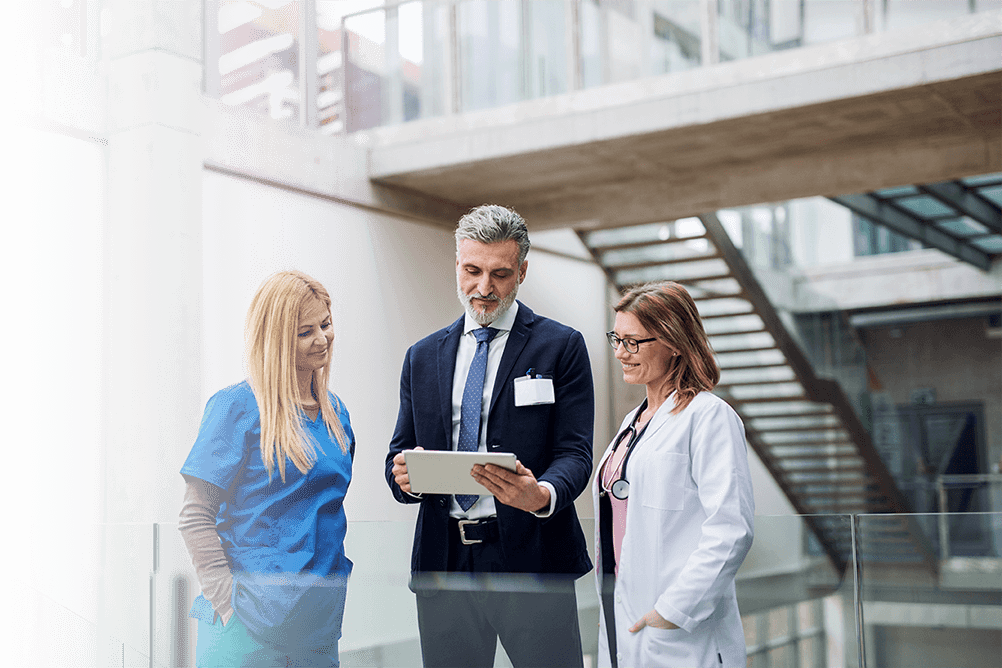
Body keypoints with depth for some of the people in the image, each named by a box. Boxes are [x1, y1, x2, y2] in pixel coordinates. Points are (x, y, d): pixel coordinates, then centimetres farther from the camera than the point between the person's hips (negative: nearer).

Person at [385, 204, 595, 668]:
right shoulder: (423, 357, 14)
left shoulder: (561, 346, 2)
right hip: (443, 562, 3)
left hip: (530, 561, -3)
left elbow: (574, 452, -5)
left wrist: (543, 496, -26)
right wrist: (402, 474, -11)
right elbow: (400, 452, 13)